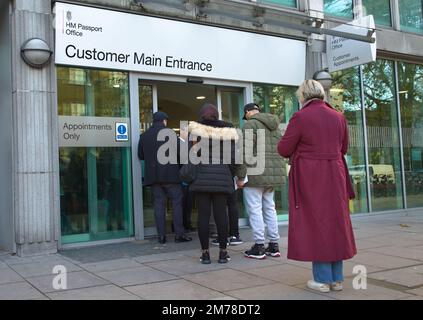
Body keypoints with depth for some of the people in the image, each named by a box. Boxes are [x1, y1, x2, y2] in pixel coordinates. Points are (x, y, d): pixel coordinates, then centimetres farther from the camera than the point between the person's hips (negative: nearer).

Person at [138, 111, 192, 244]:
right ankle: (179, 234, 0)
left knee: (159, 204, 6)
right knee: (177, 202, 2)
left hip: (153, 175, 4)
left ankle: (161, 235, 4)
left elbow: (140, 155, 13)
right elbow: (177, 151, -10)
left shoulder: (144, 136, 9)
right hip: (170, 173, -4)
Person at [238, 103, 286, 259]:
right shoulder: (275, 126, 18)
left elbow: (246, 152, -16)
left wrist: (240, 176, -13)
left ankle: (259, 246, 1)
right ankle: (274, 245, 17)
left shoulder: (250, 125, -7)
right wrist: (275, 173, 19)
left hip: (255, 174, -8)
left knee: (255, 210, -2)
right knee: (269, 208, 13)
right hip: (272, 175, 8)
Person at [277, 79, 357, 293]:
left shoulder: (300, 117, -11)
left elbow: (283, 149, -9)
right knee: (335, 223, 12)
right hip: (335, 177, 5)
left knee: (314, 224, 2)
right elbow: (344, 148, 16)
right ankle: (337, 278, 19)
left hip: (309, 178, -5)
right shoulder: (338, 117, 7)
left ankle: (322, 279, 6)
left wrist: (299, 149, 12)